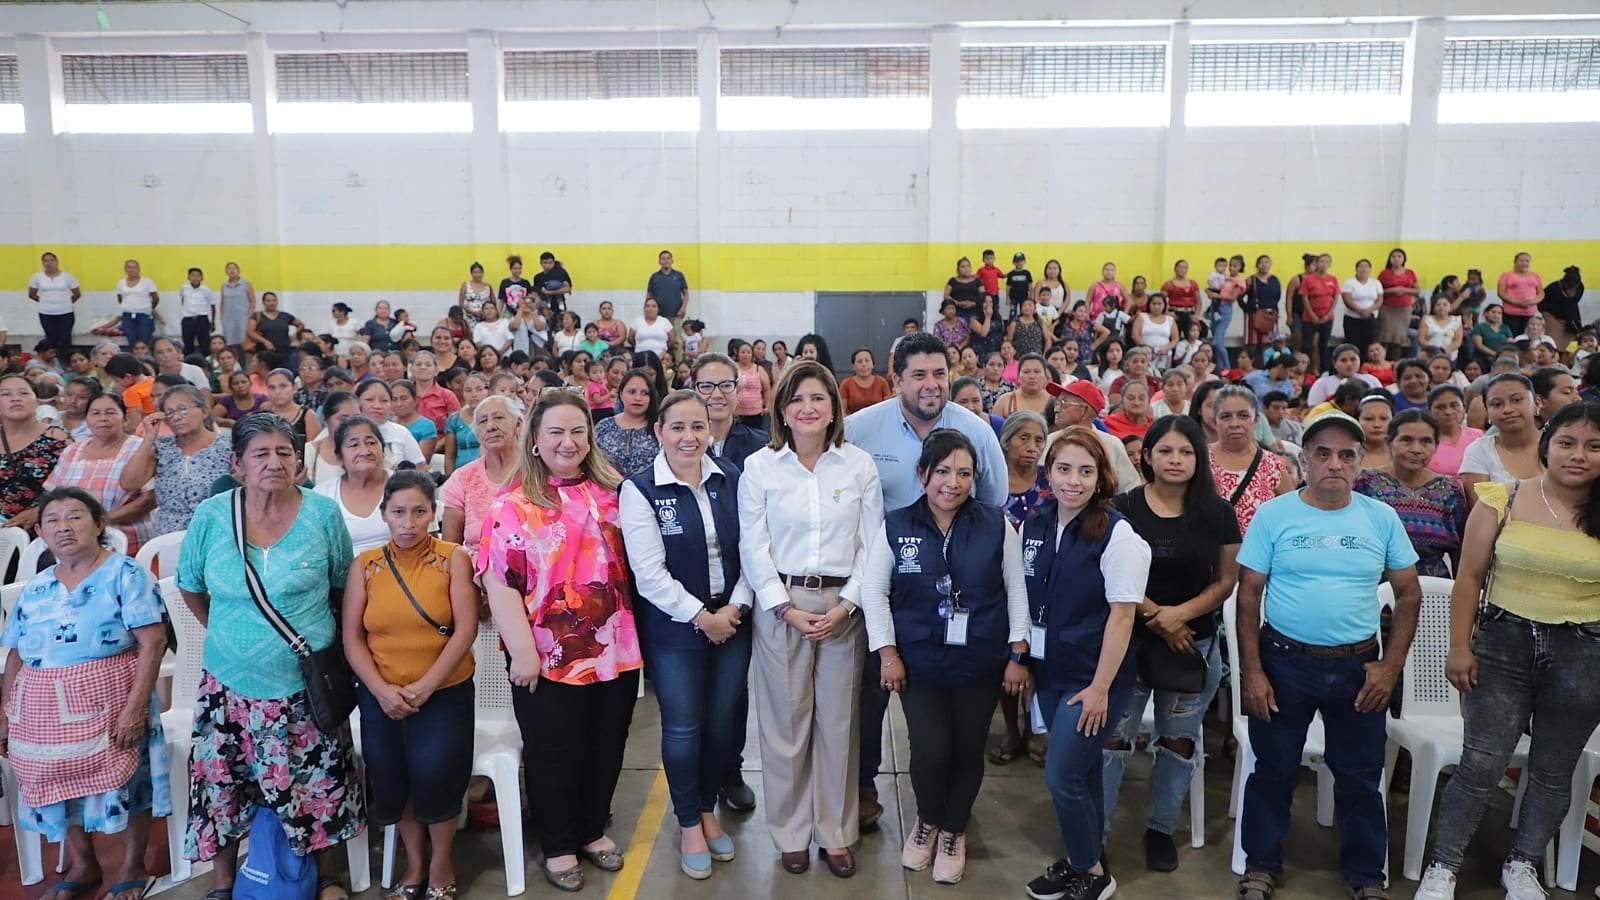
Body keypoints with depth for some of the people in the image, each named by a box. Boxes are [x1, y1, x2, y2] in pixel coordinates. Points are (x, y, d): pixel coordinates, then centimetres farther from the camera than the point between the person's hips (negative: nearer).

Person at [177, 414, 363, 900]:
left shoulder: (323, 513, -8)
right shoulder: (210, 516, -6)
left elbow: (342, 585, 5)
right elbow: (190, 588, 9)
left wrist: (312, 631, 4)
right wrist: (225, 631, 7)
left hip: (306, 686, -1)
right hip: (230, 684, 1)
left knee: (320, 787, 9)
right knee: (219, 787, 12)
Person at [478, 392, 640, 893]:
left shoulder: (611, 493, 4)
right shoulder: (512, 505, -8)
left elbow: (631, 563, 13)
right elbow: (500, 584, -12)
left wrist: (637, 630, 8)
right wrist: (523, 652, -17)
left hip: (615, 651, 4)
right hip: (549, 659, -4)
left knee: (606, 749, 16)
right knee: (554, 756, 11)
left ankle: (593, 830, 38)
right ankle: (558, 846, 31)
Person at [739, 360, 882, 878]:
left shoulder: (859, 465, 2)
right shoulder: (759, 466, -1)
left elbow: (872, 544, 1)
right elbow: (753, 548, -2)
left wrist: (846, 605, -9)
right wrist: (787, 609, -10)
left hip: (843, 606, 1)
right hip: (780, 605, -1)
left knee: (838, 720, 8)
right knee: (785, 720, 6)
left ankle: (836, 833, 23)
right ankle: (791, 834, 21)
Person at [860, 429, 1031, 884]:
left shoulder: (996, 525, -4)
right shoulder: (896, 526, -5)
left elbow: (1017, 590, 2)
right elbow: (873, 590, 0)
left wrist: (1019, 654, -1)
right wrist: (887, 652, -5)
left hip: (981, 662, 1)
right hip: (919, 661, -1)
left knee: (968, 751, 10)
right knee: (930, 751, -6)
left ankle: (953, 832, 37)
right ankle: (927, 821, 27)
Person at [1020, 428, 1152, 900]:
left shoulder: (1116, 534, -16)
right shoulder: (1034, 525, 1)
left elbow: (1122, 614, -16)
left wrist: (1100, 688, -16)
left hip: (1092, 678, -5)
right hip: (1049, 671, 5)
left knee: (1062, 777, -3)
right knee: (1081, 769, 18)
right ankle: (1084, 858, 36)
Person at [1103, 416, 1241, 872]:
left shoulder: (1217, 513, -1)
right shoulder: (1123, 508, -6)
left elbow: (1226, 580, 0)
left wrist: (1180, 613, -15)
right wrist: (1156, 618, -13)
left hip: (1194, 645, 2)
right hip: (1128, 641, -2)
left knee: (1179, 742, 14)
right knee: (1112, 740, 1)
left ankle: (1161, 829, 32)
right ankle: (1095, 832, 14)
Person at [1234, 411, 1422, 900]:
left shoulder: (1382, 518, 0)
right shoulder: (1272, 515, -6)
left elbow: (1409, 593, 5)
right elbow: (1249, 595, -5)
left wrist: (1391, 666, -2)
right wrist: (1251, 672, -9)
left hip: (1359, 667, 2)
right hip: (1284, 662, -1)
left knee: (1361, 777, 14)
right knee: (1273, 771, 12)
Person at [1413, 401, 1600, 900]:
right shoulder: (1504, 500, -4)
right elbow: (1470, 579, -2)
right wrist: (1459, 646, -5)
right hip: (1504, 642, -1)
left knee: (1552, 771, 14)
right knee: (1481, 764, -1)